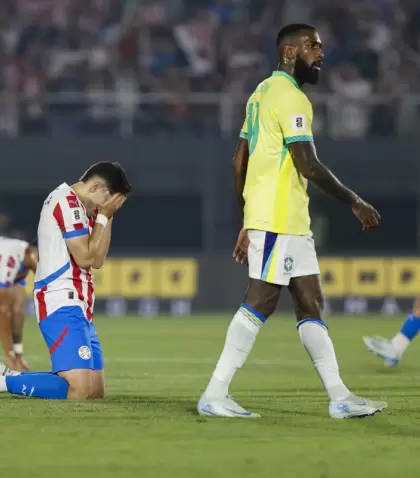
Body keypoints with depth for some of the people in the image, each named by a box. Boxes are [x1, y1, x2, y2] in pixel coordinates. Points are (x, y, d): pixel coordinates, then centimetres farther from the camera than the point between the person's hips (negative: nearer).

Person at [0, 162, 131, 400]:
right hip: (62, 305, -11)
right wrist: (103, 217, -5)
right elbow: (86, 257, -14)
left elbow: (98, 260, 17)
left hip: (75, 306, 11)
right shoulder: (68, 202, -11)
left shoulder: (76, 205, 20)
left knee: (96, 392, 5)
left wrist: (106, 217, 8)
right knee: (80, 391, -22)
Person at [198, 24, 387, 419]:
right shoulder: (291, 98, -12)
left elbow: (239, 161, 19)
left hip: (291, 221, 10)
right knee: (260, 302, -10)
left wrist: (247, 223, 22)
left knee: (310, 304, 8)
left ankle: (339, 398, 9)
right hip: (279, 219, -10)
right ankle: (214, 395, -10)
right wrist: (355, 202, -10)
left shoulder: (262, 93, 17)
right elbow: (309, 166, -18)